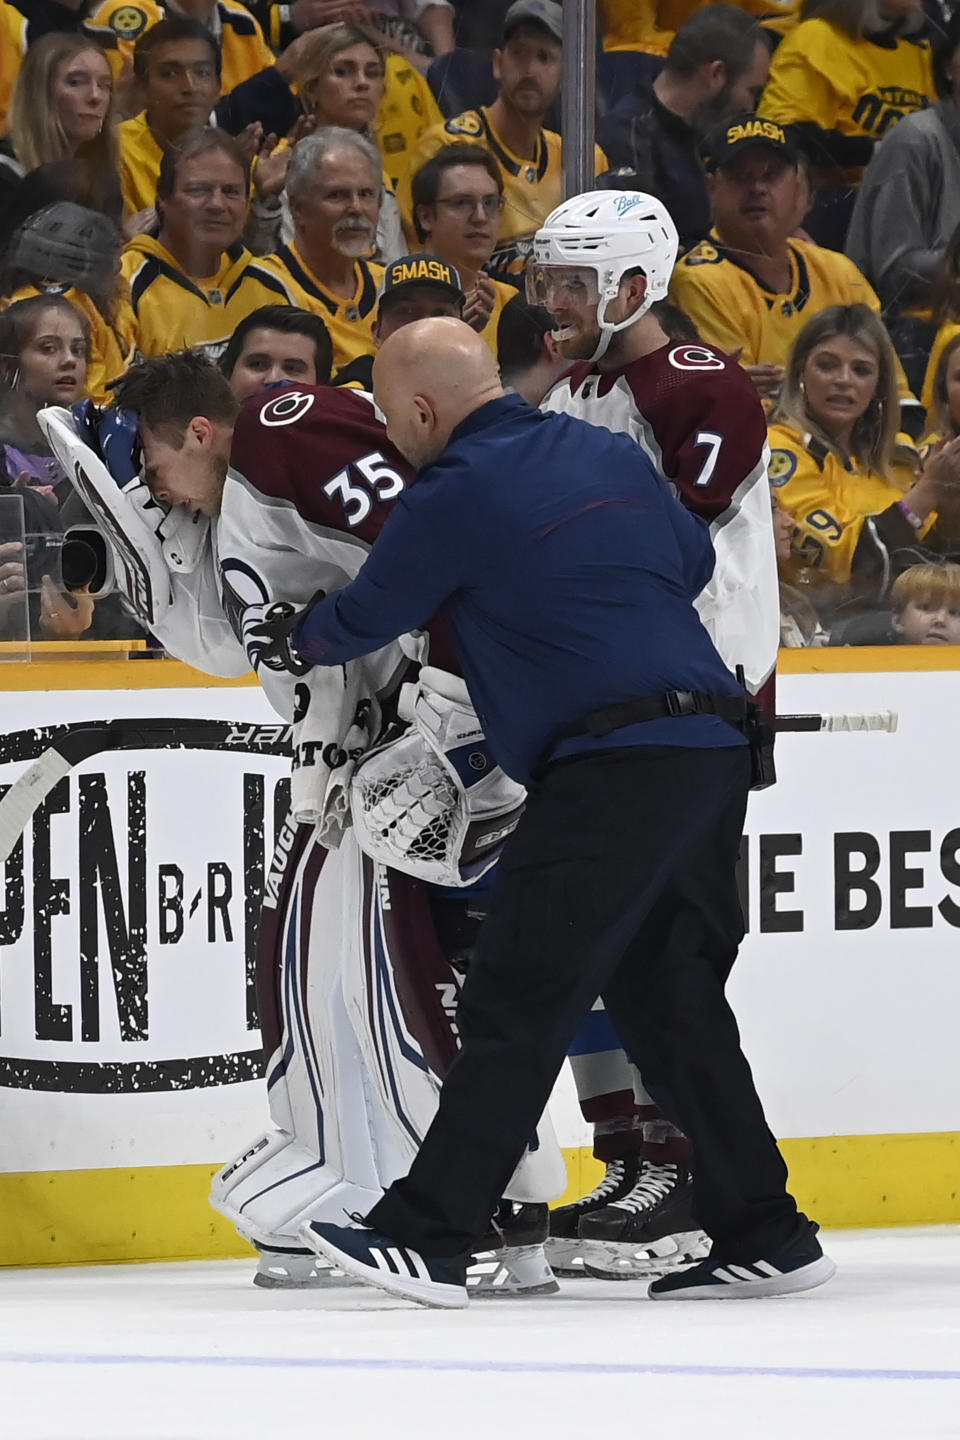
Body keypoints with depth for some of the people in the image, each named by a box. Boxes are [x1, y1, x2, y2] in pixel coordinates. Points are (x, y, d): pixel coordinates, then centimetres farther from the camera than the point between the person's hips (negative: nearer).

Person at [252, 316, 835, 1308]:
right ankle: (765, 1237, 15)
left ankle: (425, 1240, -10)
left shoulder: (455, 495, -5)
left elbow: (364, 620, 7)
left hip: (613, 770, -8)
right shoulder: (611, 455, 18)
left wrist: (290, 638, 28)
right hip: (713, 753, 8)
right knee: (669, 1002, 15)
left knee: (518, 1003, -8)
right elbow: (695, 562, 32)